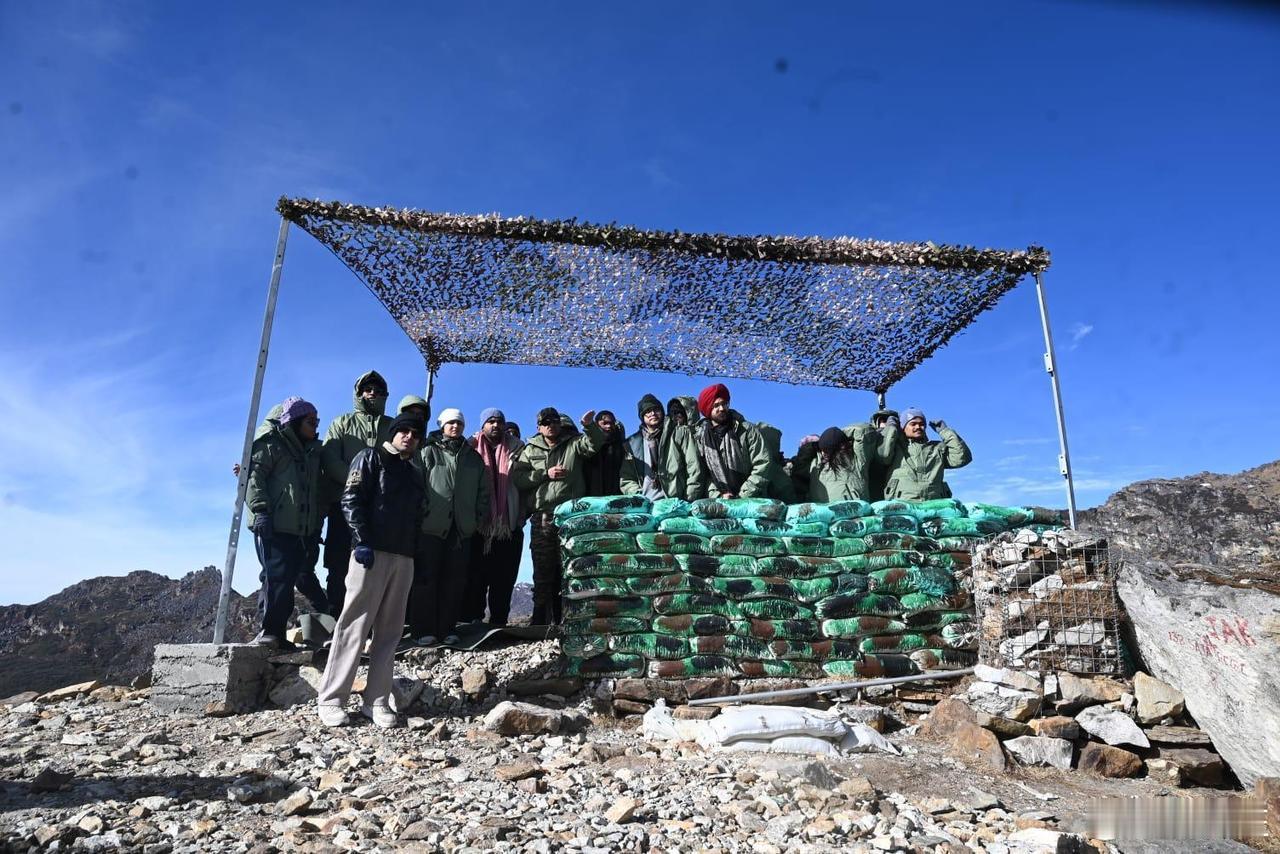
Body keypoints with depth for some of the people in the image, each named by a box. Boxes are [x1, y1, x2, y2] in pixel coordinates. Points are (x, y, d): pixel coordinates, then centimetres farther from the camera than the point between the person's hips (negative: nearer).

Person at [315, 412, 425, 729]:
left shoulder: (415, 472, 23)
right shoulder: (371, 457, 5)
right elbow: (351, 500, -6)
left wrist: (414, 551, 12)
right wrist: (362, 541, -15)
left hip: (404, 557, 6)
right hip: (372, 552, -6)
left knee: (389, 631, 4)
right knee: (354, 625, -6)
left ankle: (376, 701, 8)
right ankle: (331, 699, 2)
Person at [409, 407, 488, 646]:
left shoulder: (474, 457, 17)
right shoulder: (428, 451, 5)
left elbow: (483, 491, 19)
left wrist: (478, 517, 10)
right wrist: (419, 513, -7)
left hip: (462, 528, 4)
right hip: (430, 527, -4)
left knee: (455, 580, 4)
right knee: (425, 578, -2)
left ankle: (447, 628, 11)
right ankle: (423, 629, 5)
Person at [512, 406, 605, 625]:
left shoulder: (573, 444, 15)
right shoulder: (530, 450, 16)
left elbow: (595, 444, -3)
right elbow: (516, 477, 4)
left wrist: (589, 426, -21)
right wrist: (546, 474, -4)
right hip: (542, 517, 0)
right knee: (543, 570, -1)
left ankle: (562, 619, 6)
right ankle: (539, 619, 4)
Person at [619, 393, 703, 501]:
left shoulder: (680, 433, 14)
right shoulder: (632, 443, 18)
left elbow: (694, 469, 8)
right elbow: (626, 480, 18)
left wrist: (689, 502, -1)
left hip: (675, 501, -1)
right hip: (645, 504, 2)